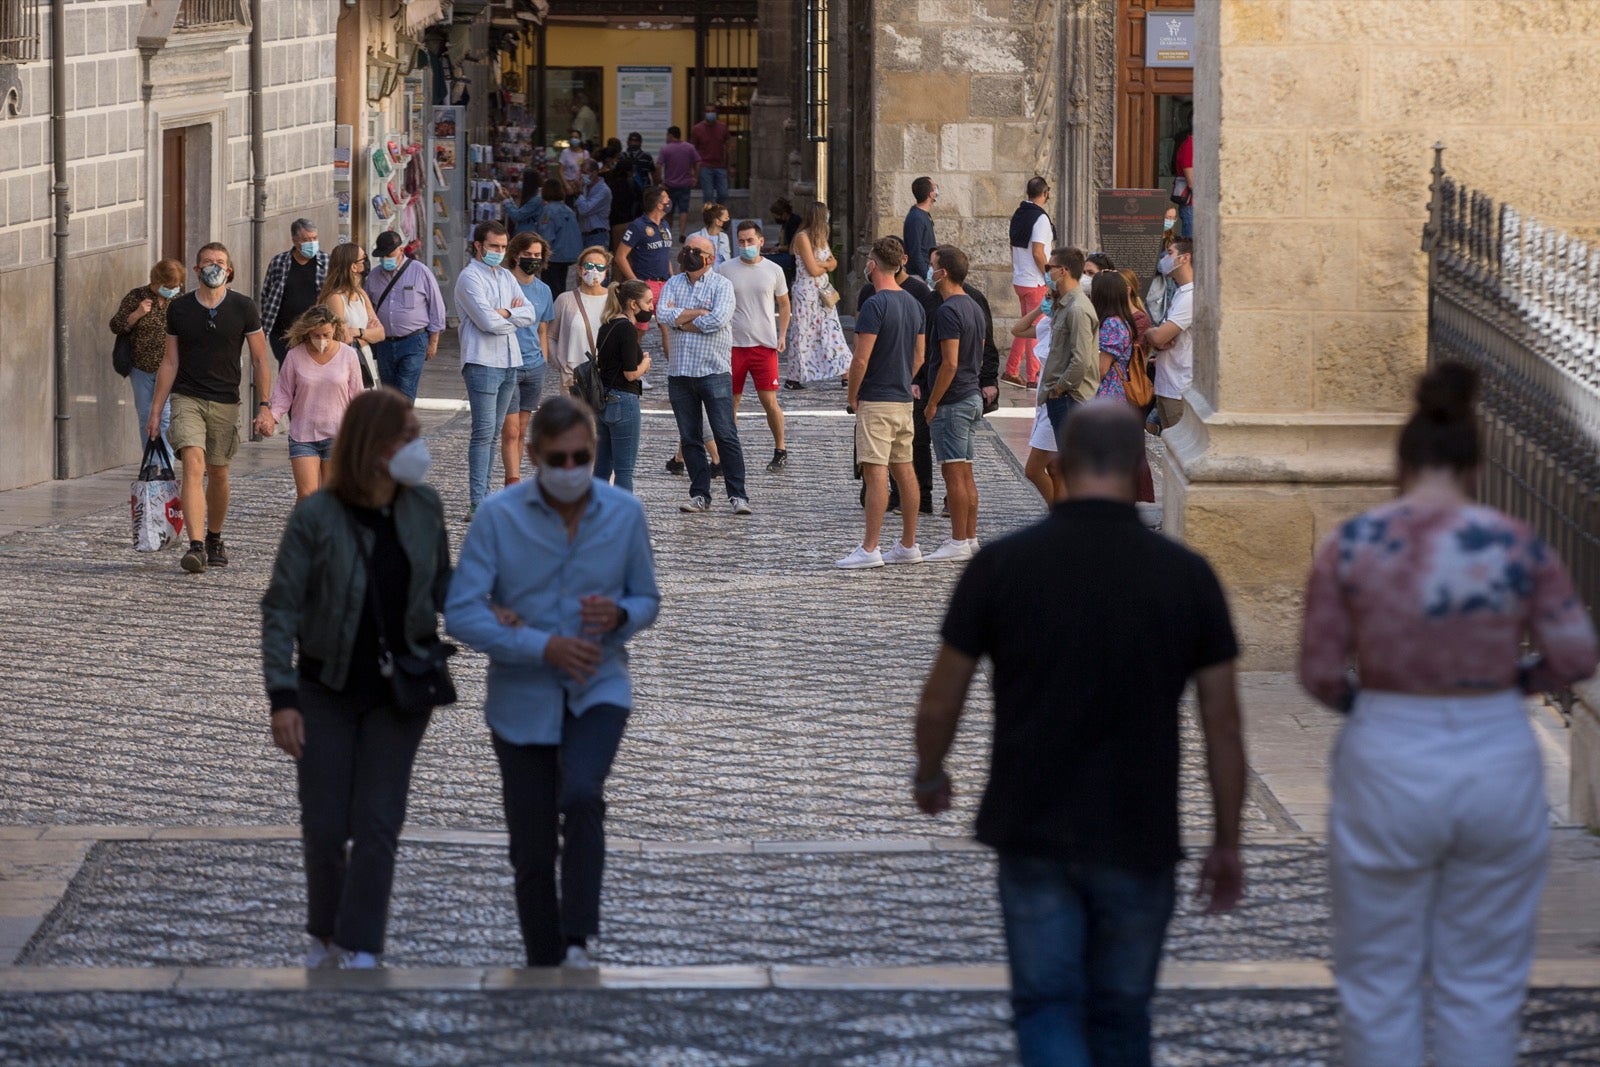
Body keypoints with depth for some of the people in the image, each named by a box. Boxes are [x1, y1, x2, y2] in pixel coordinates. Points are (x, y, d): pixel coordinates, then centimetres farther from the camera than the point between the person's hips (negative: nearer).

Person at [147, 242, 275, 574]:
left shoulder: (243, 308, 0)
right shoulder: (179, 309, 2)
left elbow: (259, 361, 3)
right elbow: (170, 362, 8)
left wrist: (265, 406, -5)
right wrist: (155, 410, 7)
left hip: (225, 403, 1)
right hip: (187, 399, -1)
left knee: (218, 473, 11)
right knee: (193, 465, -18)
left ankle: (214, 538, 33)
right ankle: (196, 546, -25)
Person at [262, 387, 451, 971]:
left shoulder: (424, 508, -7)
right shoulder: (315, 517, -17)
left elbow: (441, 584, 8)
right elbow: (280, 608, -15)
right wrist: (282, 698, -22)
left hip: (399, 688, 2)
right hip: (328, 688, -2)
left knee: (377, 822, -5)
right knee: (325, 826, 3)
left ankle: (359, 951, -1)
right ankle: (324, 934, 28)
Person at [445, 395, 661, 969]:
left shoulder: (625, 513, -3)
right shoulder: (498, 515, -10)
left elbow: (647, 599, 10)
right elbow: (461, 613, -13)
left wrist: (620, 615, -15)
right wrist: (542, 647, -22)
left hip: (598, 689, 0)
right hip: (523, 699, 0)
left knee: (581, 793, -29)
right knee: (532, 850, 4)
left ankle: (577, 943, -22)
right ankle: (544, 966, 21)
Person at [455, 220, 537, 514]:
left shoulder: (505, 277, 17)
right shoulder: (470, 277, -7)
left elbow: (530, 315, 8)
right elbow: (487, 321, -17)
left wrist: (505, 313, -10)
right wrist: (515, 317, 1)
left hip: (510, 362, 8)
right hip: (482, 363, -8)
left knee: (494, 432, 10)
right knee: (484, 432, -10)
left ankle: (484, 494, 14)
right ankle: (479, 503, -12)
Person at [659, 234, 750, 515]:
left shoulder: (722, 285, -2)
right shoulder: (674, 284, 11)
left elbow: (718, 320, -18)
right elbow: (663, 314, -6)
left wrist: (681, 320, -7)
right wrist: (700, 313, -12)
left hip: (714, 370, -5)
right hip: (679, 372, 5)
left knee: (726, 435, -6)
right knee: (689, 438, 8)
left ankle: (737, 495, -3)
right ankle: (700, 495, 14)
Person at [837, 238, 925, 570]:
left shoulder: (875, 305, -16)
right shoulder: (913, 304, 10)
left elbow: (861, 359, -18)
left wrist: (852, 396, -6)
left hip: (876, 402, -8)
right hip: (904, 400, 8)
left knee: (875, 472, -9)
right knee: (904, 470, 12)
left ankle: (870, 549, -10)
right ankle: (908, 544, 17)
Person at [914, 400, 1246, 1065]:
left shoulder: (1002, 564, -8)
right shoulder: (1186, 575, -5)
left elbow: (942, 699, 0)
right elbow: (1222, 721, -1)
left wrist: (929, 775, 21)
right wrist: (1226, 843, 10)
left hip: (1033, 834, -1)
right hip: (1139, 838, 1)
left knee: (1048, 1009, 6)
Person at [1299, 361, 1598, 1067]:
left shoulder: (1349, 547, -8)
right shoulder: (1518, 547, -7)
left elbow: (1319, 675, -5)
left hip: (1387, 764, -1)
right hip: (1498, 764, 1)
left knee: (1379, 980, 12)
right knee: (1482, 983, 12)